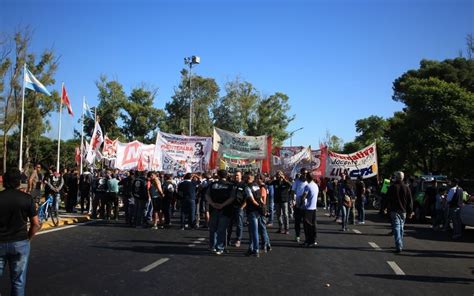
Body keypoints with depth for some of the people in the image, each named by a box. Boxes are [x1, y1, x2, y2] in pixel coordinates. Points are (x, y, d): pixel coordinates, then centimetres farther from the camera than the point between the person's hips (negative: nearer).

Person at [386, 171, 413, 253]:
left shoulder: (392, 187, -7)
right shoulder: (406, 188, 5)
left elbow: (388, 199, -6)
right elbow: (410, 201, 8)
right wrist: (410, 211, 13)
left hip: (394, 211, -4)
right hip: (403, 211, 5)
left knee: (396, 228, -7)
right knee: (401, 228, 18)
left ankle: (399, 246, -17)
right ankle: (400, 245, 27)